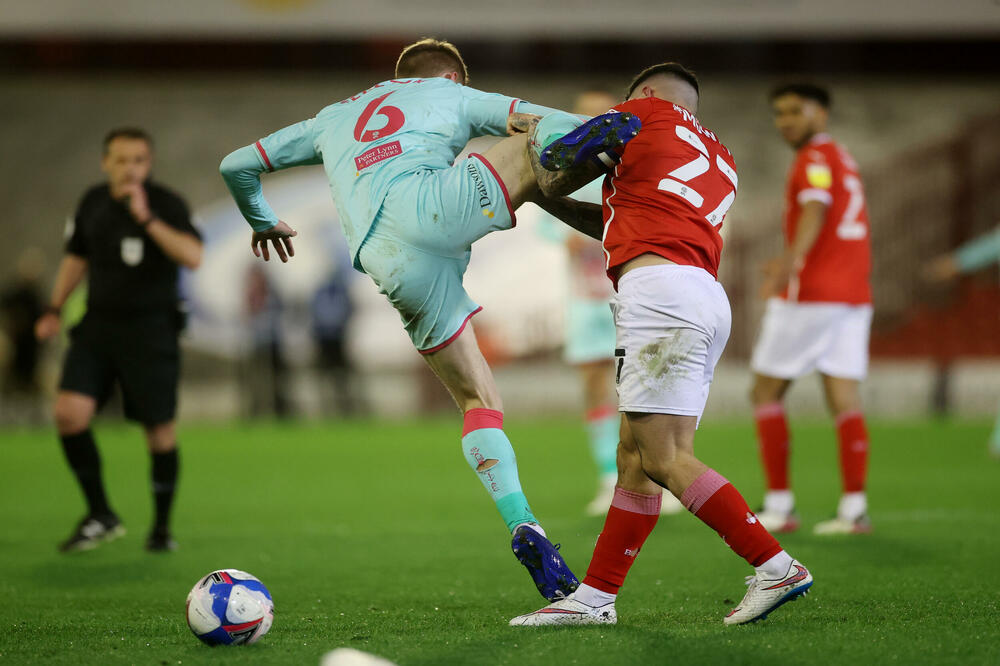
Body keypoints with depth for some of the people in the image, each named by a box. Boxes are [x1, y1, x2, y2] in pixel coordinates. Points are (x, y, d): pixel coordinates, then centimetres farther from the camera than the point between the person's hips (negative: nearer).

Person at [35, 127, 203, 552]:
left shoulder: (166, 204, -9)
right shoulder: (93, 203, 7)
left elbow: (192, 257, -26)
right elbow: (76, 258, 22)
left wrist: (147, 218, -29)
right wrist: (54, 310, 15)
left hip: (150, 330, -4)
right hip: (98, 326, 4)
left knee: (159, 429, 0)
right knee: (69, 412, -13)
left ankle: (162, 527, 18)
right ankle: (100, 516, 1)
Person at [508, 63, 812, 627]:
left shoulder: (646, 112, 10)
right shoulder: (720, 159, 29)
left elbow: (556, 168, 15)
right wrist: (548, 201, 39)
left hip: (659, 288, -9)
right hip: (708, 299, 9)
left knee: (663, 458, -12)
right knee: (636, 455, 9)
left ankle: (777, 567, -14)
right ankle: (596, 597, 11)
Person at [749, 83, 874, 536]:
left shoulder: (816, 158, -8)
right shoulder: (843, 159, 20)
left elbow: (815, 210, -28)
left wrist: (791, 260, -45)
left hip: (810, 295, -8)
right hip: (854, 294, 8)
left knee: (765, 393, 2)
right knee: (845, 400, 2)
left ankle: (779, 506, 0)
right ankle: (854, 508, -7)